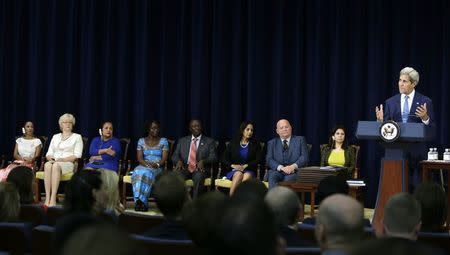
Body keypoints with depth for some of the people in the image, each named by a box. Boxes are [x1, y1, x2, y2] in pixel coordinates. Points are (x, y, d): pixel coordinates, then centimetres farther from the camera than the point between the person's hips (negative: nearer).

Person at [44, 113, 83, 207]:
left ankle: (53, 199, -47)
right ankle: (47, 198, -44)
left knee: (56, 166, -39)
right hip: (54, 162, 3)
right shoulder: (55, 137, 26)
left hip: (69, 163, -3)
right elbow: (49, 154, 20)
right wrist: (51, 158, -4)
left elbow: (77, 155, 2)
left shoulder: (77, 137, 14)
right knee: (47, 165, -35)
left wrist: (63, 159, -12)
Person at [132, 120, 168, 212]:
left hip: (157, 168, -1)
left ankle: (139, 201, -41)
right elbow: (139, 158, 3)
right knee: (138, 173, -35)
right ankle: (141, 202, -42)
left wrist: (157, 164, -20)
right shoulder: (141, 141, 14)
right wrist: (147, 164, -18)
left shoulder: (163, 141, 10)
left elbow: (164, 158, 0)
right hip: (143, 166, 1)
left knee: (146, 173, -36)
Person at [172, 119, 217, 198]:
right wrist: (178, 161, -9)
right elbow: (175, 155, 15)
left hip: (199, 169, -2)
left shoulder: (209, 141, 14)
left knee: (198, 177, -37)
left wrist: (203, 161, -18)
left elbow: (213, 157, 3)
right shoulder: (182, 141, 21)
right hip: (185, 168, 2)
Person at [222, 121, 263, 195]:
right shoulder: (233, 143, 14)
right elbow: (224, 158, 10)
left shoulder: (256, 144, 14)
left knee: (247, 176, -36)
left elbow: (258, 159, 3)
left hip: (249, 170, 0)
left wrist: (245, 166, -10)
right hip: (234, 170, 0)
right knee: (239, 174, -36)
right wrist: (233, 165, -8)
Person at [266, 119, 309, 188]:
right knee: (272, 177, -33)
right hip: (277, 171, 1)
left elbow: (305, 157, 4)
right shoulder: (272, 143, 18)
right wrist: (281, 168, -15)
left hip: (295, 171, -1)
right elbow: (269, 160, 4)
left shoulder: (300, 140, 15)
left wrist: (293, 166, -16)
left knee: (289, 178, -36)